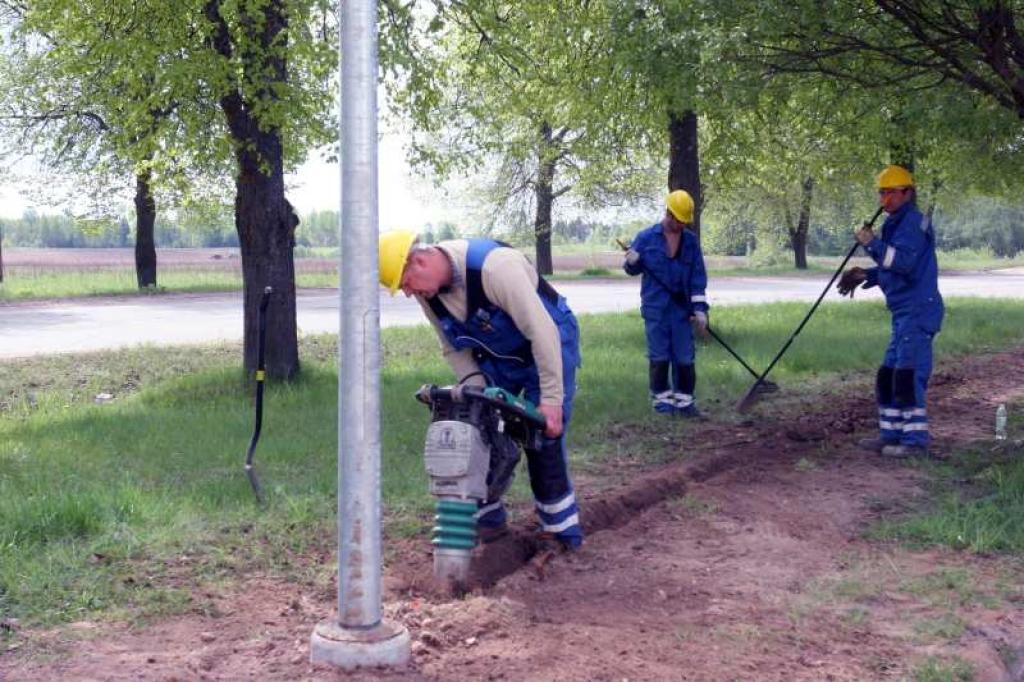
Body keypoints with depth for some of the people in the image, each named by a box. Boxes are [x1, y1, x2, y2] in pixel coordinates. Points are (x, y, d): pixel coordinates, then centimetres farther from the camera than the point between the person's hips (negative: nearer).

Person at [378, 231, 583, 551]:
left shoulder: (494, 266, -36)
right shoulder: (428, 293, -12)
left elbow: (542, 331, -34)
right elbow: (454, 348, 0)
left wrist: (551, 399, -33)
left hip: (547, 344, -7)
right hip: (496, 355, 7)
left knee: (543, 439, -12)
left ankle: (563, 530, 1)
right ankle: (488, 519, 15)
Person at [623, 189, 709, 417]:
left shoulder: (691, 241, 5)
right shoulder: (646, 237, -2)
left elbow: (698, 277, 4)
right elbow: (633, 269, 6)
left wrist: (700, 308, -3)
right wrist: (631, 263, -19)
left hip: (682, 308, 2)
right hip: (655, 307, -2)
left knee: (684, 357, 3)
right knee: (659, 357, 2)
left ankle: (684, 399, 12)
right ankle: (661, 398, 14)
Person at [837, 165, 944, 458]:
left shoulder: (913, 222, -11)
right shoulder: (895, 224, 20)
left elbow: (903, 262, -23)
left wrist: (872, 243, -16)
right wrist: (866, 275, 14)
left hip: (917, 310, -11)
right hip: (904, 312, 11)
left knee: (908, 374, -12)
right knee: (888, 374, 14)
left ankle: (915, 440, -8)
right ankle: (892, 434, 21)